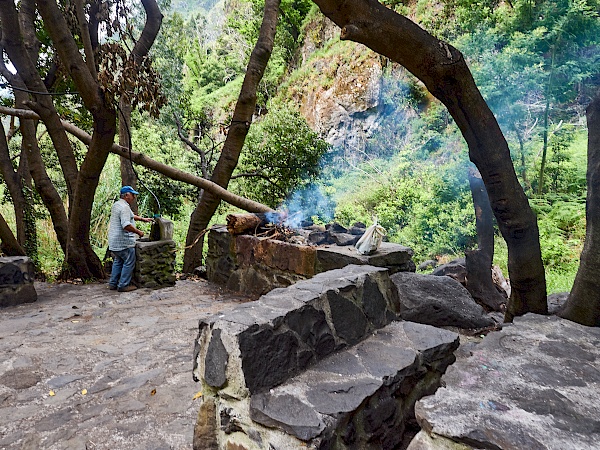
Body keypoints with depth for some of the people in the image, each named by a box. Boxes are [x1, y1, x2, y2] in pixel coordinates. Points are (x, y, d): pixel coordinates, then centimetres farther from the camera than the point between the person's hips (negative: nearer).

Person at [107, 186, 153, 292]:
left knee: (118, 261, 19)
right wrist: (138, 232, -17)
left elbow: (129, 215, 31)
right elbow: (126, 225, -28)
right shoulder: (124, 207, -19)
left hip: (115, 241, 10)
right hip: (124, 242, -10)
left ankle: (113, 283, 25)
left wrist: (143, 219, 26)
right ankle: (123, 285, 3)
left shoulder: (117, 204, 16)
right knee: (129, 262, -1)